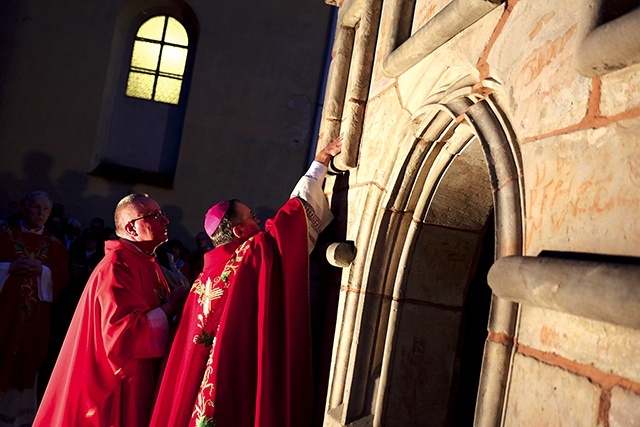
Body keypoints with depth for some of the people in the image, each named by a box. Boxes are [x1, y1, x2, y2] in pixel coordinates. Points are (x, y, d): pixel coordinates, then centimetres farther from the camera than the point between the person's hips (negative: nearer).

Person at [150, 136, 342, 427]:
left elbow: (194, 341, 14)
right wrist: (321, 162, 9)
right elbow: (298, 207, -1)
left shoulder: (202, 281, 9)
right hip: (246, 384, -7)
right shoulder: (258, 252, -8)